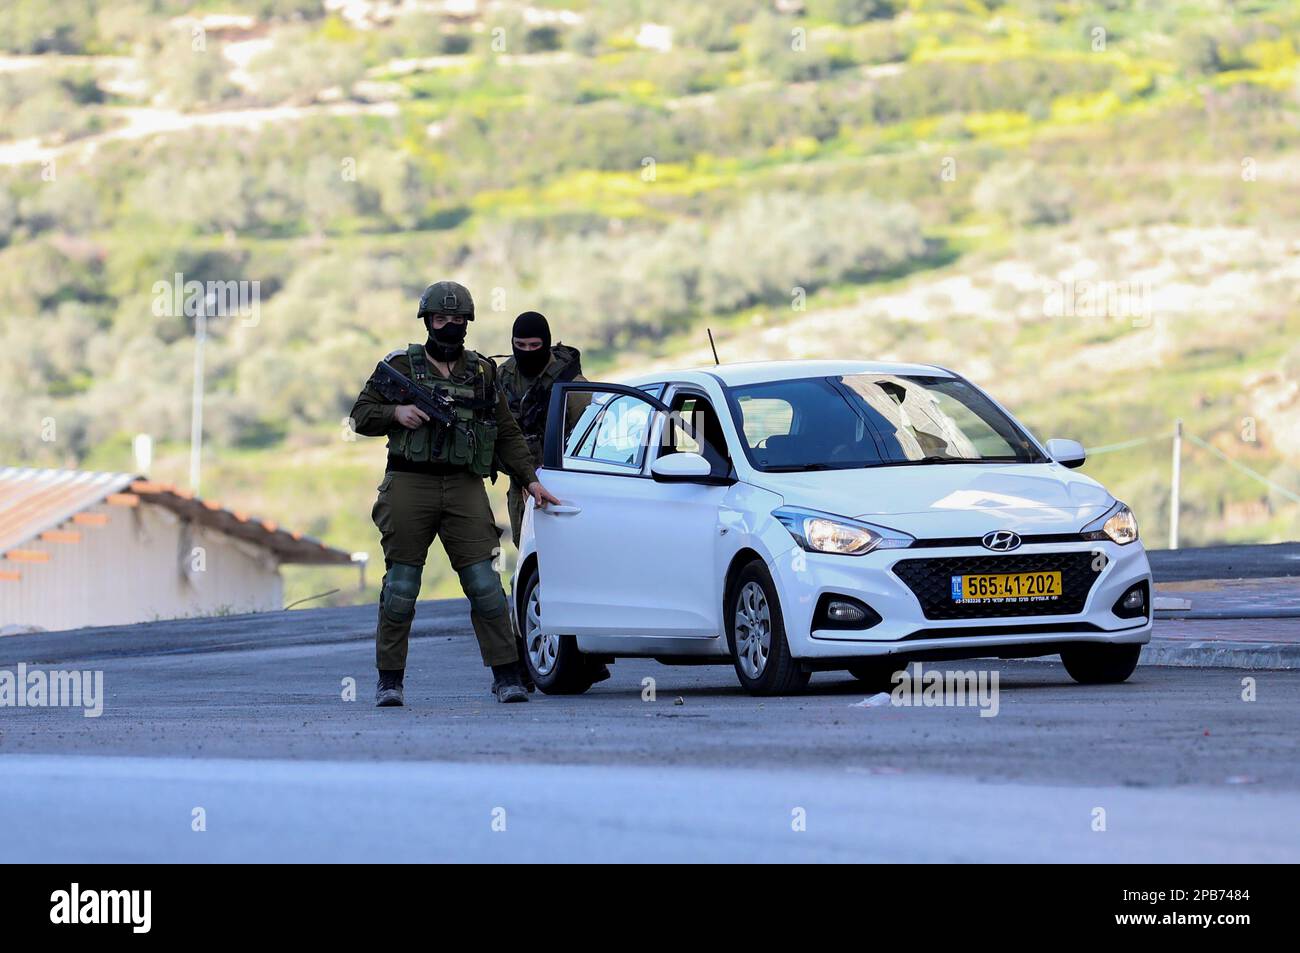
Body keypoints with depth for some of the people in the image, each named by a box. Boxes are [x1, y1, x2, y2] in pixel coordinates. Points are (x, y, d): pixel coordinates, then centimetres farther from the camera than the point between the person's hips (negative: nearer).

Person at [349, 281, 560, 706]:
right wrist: (396, 412, -10)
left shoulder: (482, 372, 13)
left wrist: (531, 479, 9)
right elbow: (361, 415, 8)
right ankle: (390, 679, 7)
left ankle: (507, 675, -3)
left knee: (484, 582, -6)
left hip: (465, 490, 1)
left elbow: (508, 434, 17)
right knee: (401, 585, 0)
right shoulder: (401, 365, 8)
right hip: (409, 485, -1)